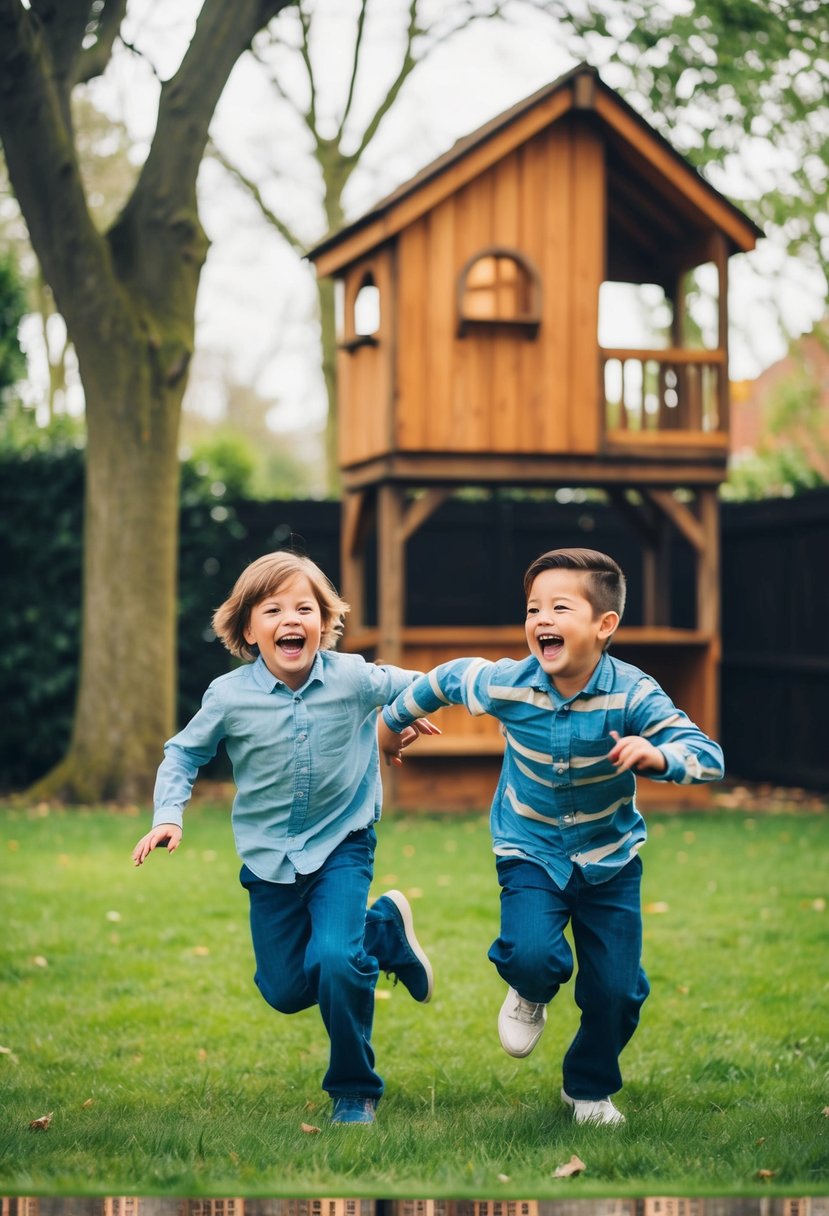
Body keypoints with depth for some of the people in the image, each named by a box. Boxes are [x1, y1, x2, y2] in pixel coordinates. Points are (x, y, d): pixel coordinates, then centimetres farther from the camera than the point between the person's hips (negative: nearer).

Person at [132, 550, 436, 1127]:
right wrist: (168, 815, -8)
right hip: (270, 858, 2)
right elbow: (184, 754, 2)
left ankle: (355, 1091, 1)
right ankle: (385, 928, 36)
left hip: (341, 846, -2)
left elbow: (412, 685, 8)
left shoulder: (354, 679, -14)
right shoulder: (229, 696, -14)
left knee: (337, 962, -24)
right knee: (286, 991, 10)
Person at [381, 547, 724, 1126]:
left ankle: (590, 1089, 31)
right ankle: (532, 994, 15)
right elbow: (446, 677, 3)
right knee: (529, 954, -25)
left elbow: (709, 756, -29)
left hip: (611, 860, 0)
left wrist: (657, 756, -50)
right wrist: (394, 721, 19)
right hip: (532, 854, 0)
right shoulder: (506, 684, -18)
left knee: (617, 990, 1)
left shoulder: (633, 695, -24)